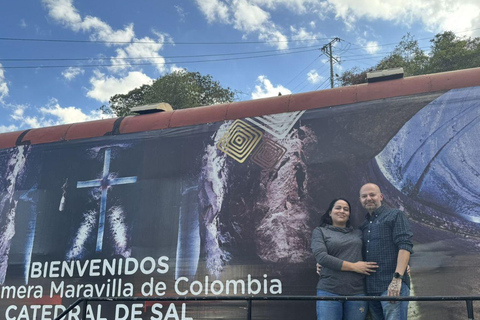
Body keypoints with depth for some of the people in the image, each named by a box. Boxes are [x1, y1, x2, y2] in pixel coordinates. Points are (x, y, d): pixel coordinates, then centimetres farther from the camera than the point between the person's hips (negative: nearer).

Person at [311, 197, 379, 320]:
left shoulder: (358, 234, 18)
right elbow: (321, 257, -7)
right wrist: (353, 266, -7)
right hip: (329, 292, -3)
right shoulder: (320, 231, 8)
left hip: (357, 292, 3)